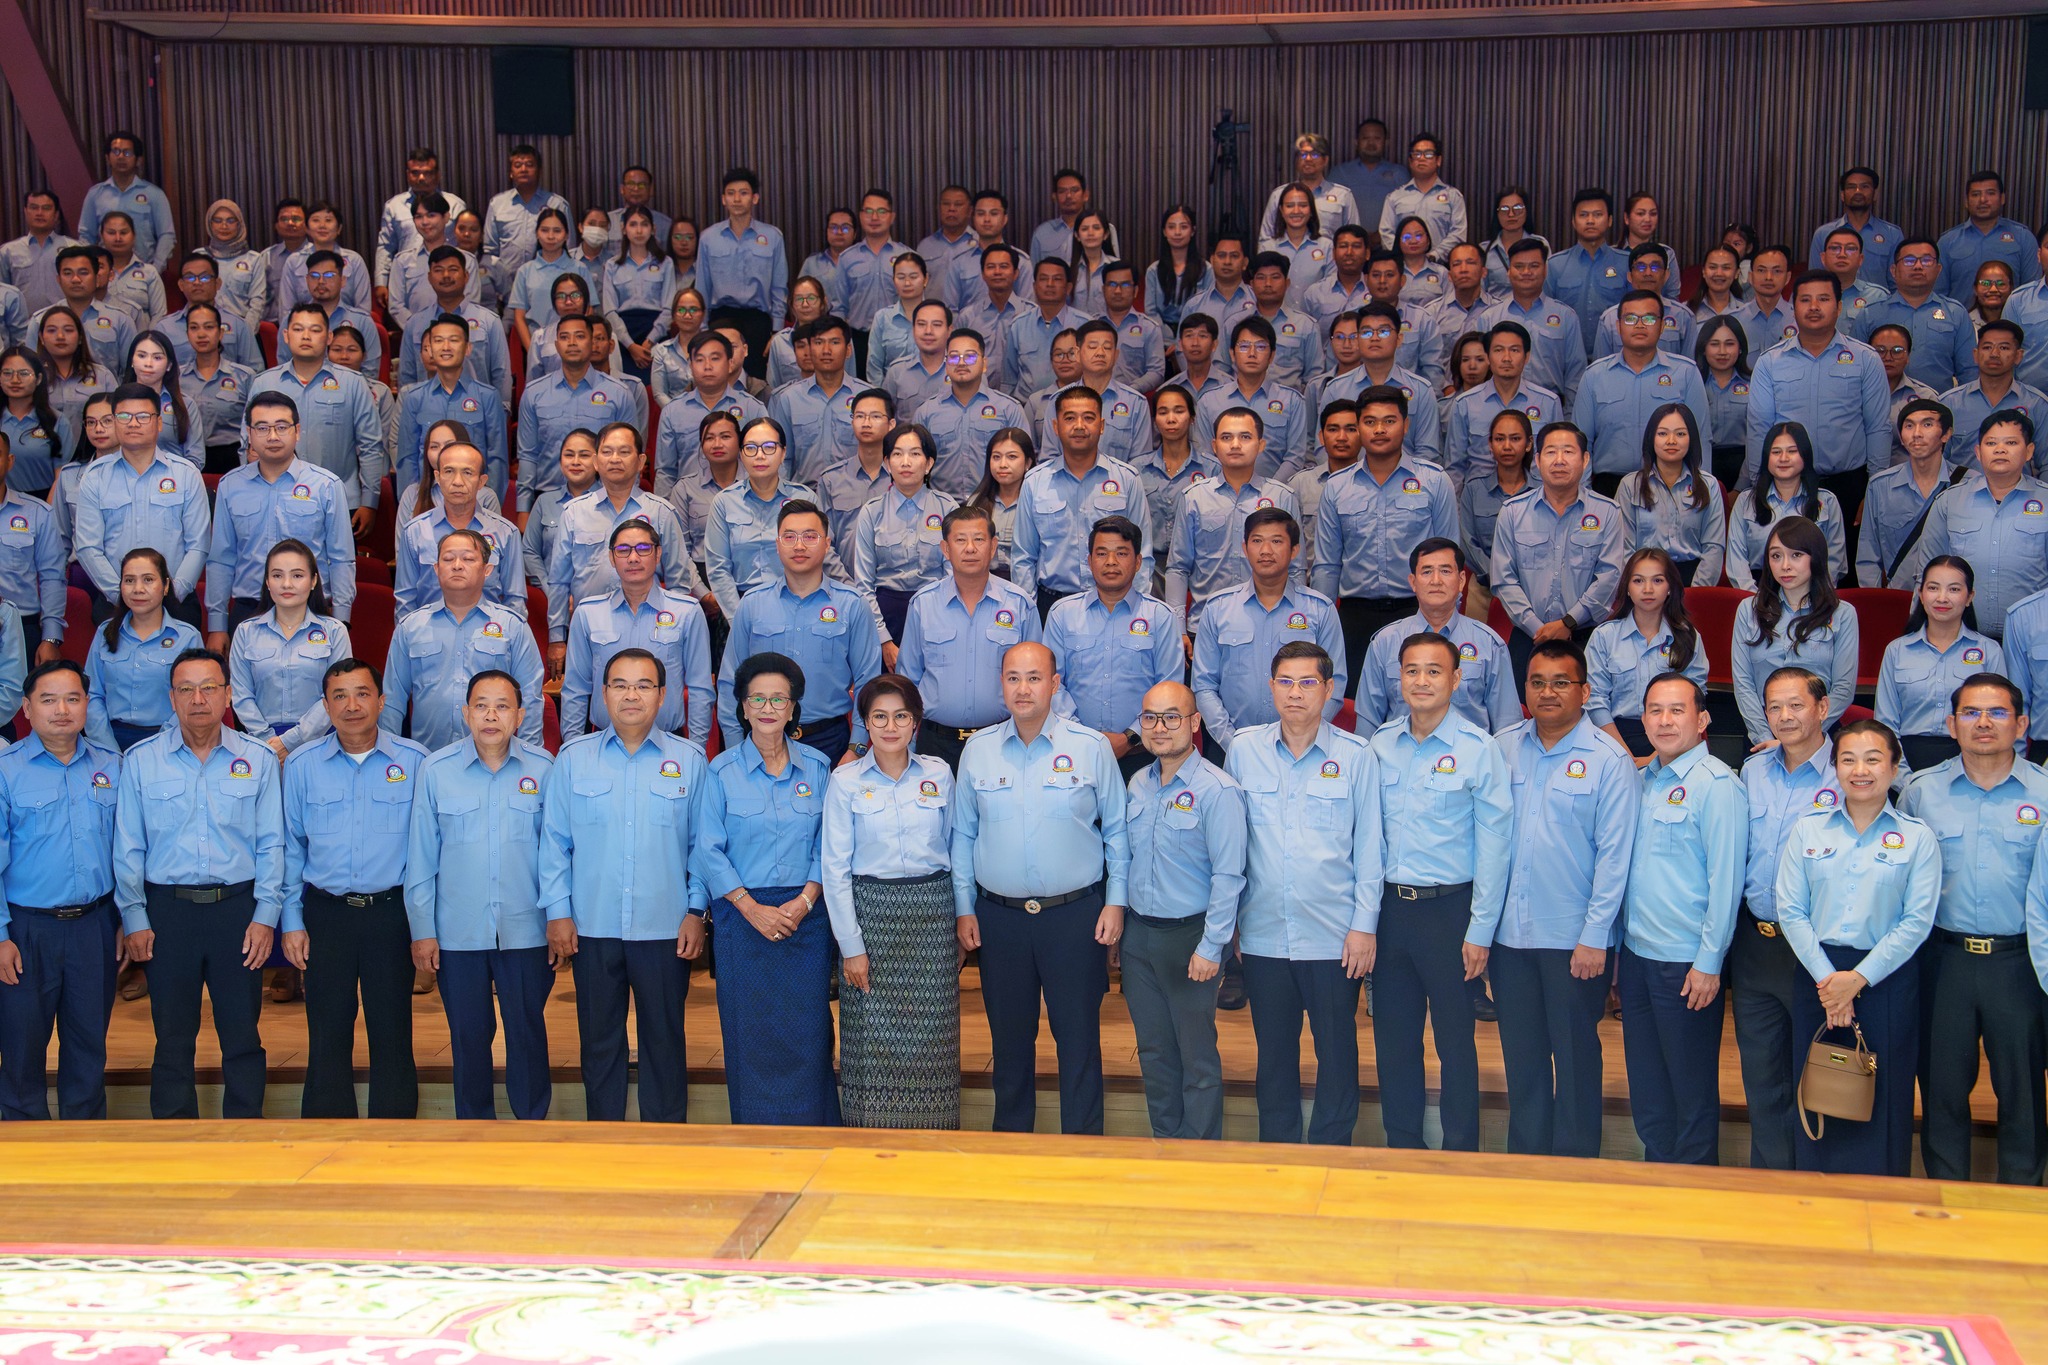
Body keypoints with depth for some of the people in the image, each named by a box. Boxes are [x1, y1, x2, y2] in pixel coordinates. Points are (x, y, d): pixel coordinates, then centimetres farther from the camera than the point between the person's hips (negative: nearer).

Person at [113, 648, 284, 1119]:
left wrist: (266, 916, -4)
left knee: (242, 1034, 5)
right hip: (166, 909, 0)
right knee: (172, 1035, 8)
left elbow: (271, 845, 4)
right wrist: (134, 918, -1)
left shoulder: (258, 760, 4)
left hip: (238, 908, 0)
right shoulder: (141, 761, 4)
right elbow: (127, 848, 4)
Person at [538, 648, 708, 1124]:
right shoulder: (573, 758, 3)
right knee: (599, 1039, 9)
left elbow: (703, 844, 5)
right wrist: (557, 912, 0)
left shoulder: (689, 760, 2)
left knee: (665, 1039, 7)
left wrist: (696, 910, 0)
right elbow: (554, 841, 4)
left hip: (666, 928, -1)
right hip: (592, 927, 1)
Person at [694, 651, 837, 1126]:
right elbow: (708, 851, -2)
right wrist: (753, 908, -11)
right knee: (750, 1033, 0)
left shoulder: (817, 767, 6)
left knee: (808, 1030, 0)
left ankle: (814, 1136, 10)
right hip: (744, 915, -1)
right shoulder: (722, 771, 1)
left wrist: (806, 899, -8)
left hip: (806, 916, 1)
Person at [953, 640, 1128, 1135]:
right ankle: (1010, 1137, 25)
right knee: (1009, 1035, 12)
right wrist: (964, 908, 6)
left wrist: (1116, 901, -2)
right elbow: (963, 834, 10)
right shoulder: (977, 751, 5)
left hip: (1076, 915, -2)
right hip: (999, 915, 2)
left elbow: (1117, 830, 3)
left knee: (1079, 1036, 2)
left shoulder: (1091, 748, -1)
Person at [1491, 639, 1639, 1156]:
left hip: (1574, 939, -4)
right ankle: (1525, 1159, 25)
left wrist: (1594, 937, -11)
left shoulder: (1610, 760, -7)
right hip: (1509, 933, 4)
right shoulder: (1502, 747, 5)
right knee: (1521, 1055, 13)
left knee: (1576, 1056, 6)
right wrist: (1478, 922, 3)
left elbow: (1614, 855, -8)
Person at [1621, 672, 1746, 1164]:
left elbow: (1726, 879, -14)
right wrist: (1615, 943, 11)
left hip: (1686, 962, -7)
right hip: (1636, 953, 7)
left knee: (1692, 1088, 4)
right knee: (1645, 1085, 15)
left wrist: (1709, 962, -16)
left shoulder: (1716, 784, -11)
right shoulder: (1642, 780, 11)